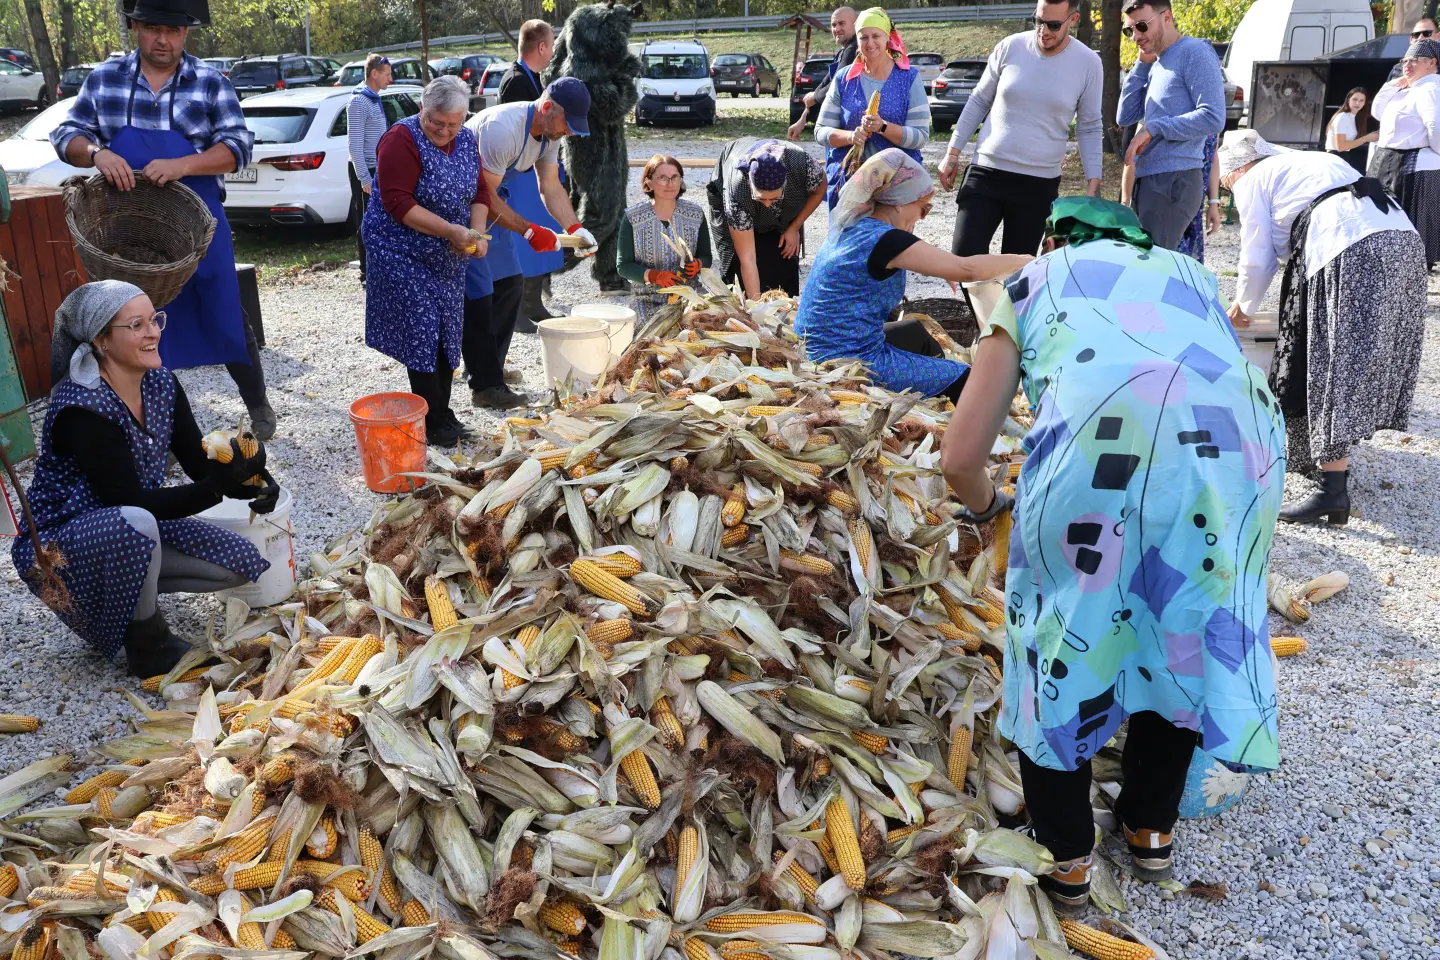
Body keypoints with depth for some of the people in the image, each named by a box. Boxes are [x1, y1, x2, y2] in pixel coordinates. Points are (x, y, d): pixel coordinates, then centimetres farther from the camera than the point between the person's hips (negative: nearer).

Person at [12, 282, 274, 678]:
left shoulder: (160, 382, -6)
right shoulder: (81, 410, -27)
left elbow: (199, 463, -6)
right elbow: (129, 501, -29)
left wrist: (241, 475, -27)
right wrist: (219, 486, -38)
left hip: (134, 527, 7)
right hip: (58, 547, -7)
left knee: (244, 564, -7)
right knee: (135, 524, -40)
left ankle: (130, 587, 13)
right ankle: (149, 645, -16)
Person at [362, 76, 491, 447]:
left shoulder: (466, 140, 4)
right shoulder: (402, 140, -17)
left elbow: (480, 192, 9)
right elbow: (398, 203, -23)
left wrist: (477, 232, -10)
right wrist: (451, 231, -27)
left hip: (447, 257, 7)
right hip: (403, 253, -7)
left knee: (447, 335, 8)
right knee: (423, 333, -8)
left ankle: (444, 415, 19)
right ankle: (433, 423, -1)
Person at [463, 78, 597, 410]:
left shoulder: (549, 131, -3)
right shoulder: (503, 129, -32)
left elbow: (551, 186, 4)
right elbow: (485, 195, -30)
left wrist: (576, 228, -9)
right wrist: (529, 230, -30)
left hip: (492, 200, 10)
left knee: (510, 282, 12)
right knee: (478, 294, -13)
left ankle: (492, 365, 24)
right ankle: (485, 386, -9)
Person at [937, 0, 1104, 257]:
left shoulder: (1088, 63, -2)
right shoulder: (1010, 47, -2)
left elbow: (1089, 128, 5)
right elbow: (979, 102, 8)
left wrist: (1093, 185, -1)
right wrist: (952, 152, 4)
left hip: (1040, 184, 0)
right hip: (986, 173, 0)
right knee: (963, 258, -9)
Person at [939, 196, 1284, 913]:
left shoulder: (1034, 281, 27)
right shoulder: (1190, 272, 36)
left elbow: (960, 458, 20)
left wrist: (984, 505, 42)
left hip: (1096, 451, -3)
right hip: (1237, 449, 4)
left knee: (1060, 639, 20)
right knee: (1191, 631, 27)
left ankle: (1065, 859, 35)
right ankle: (1153, 831, 46)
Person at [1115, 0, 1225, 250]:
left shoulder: (1194, 53, -7)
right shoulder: (1156, 65, 19)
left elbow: (1213, 118, -16)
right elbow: (1125, 117, 12)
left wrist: (1153, 128, -15)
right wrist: (1143, 65, 8)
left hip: (1174, 180, -9)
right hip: (1148, 180, 9)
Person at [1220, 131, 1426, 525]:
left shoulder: (1252, 181, 13)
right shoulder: (1310, 160, 35)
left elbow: (1258, 260, 10)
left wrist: (1243, 308, 27)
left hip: (1352, 254, -8)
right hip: (1403, 241, 8)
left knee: (1334, 365, -9)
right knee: (1361, 359, 15)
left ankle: (1334, 491, -14)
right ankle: (1320, 453, 27)